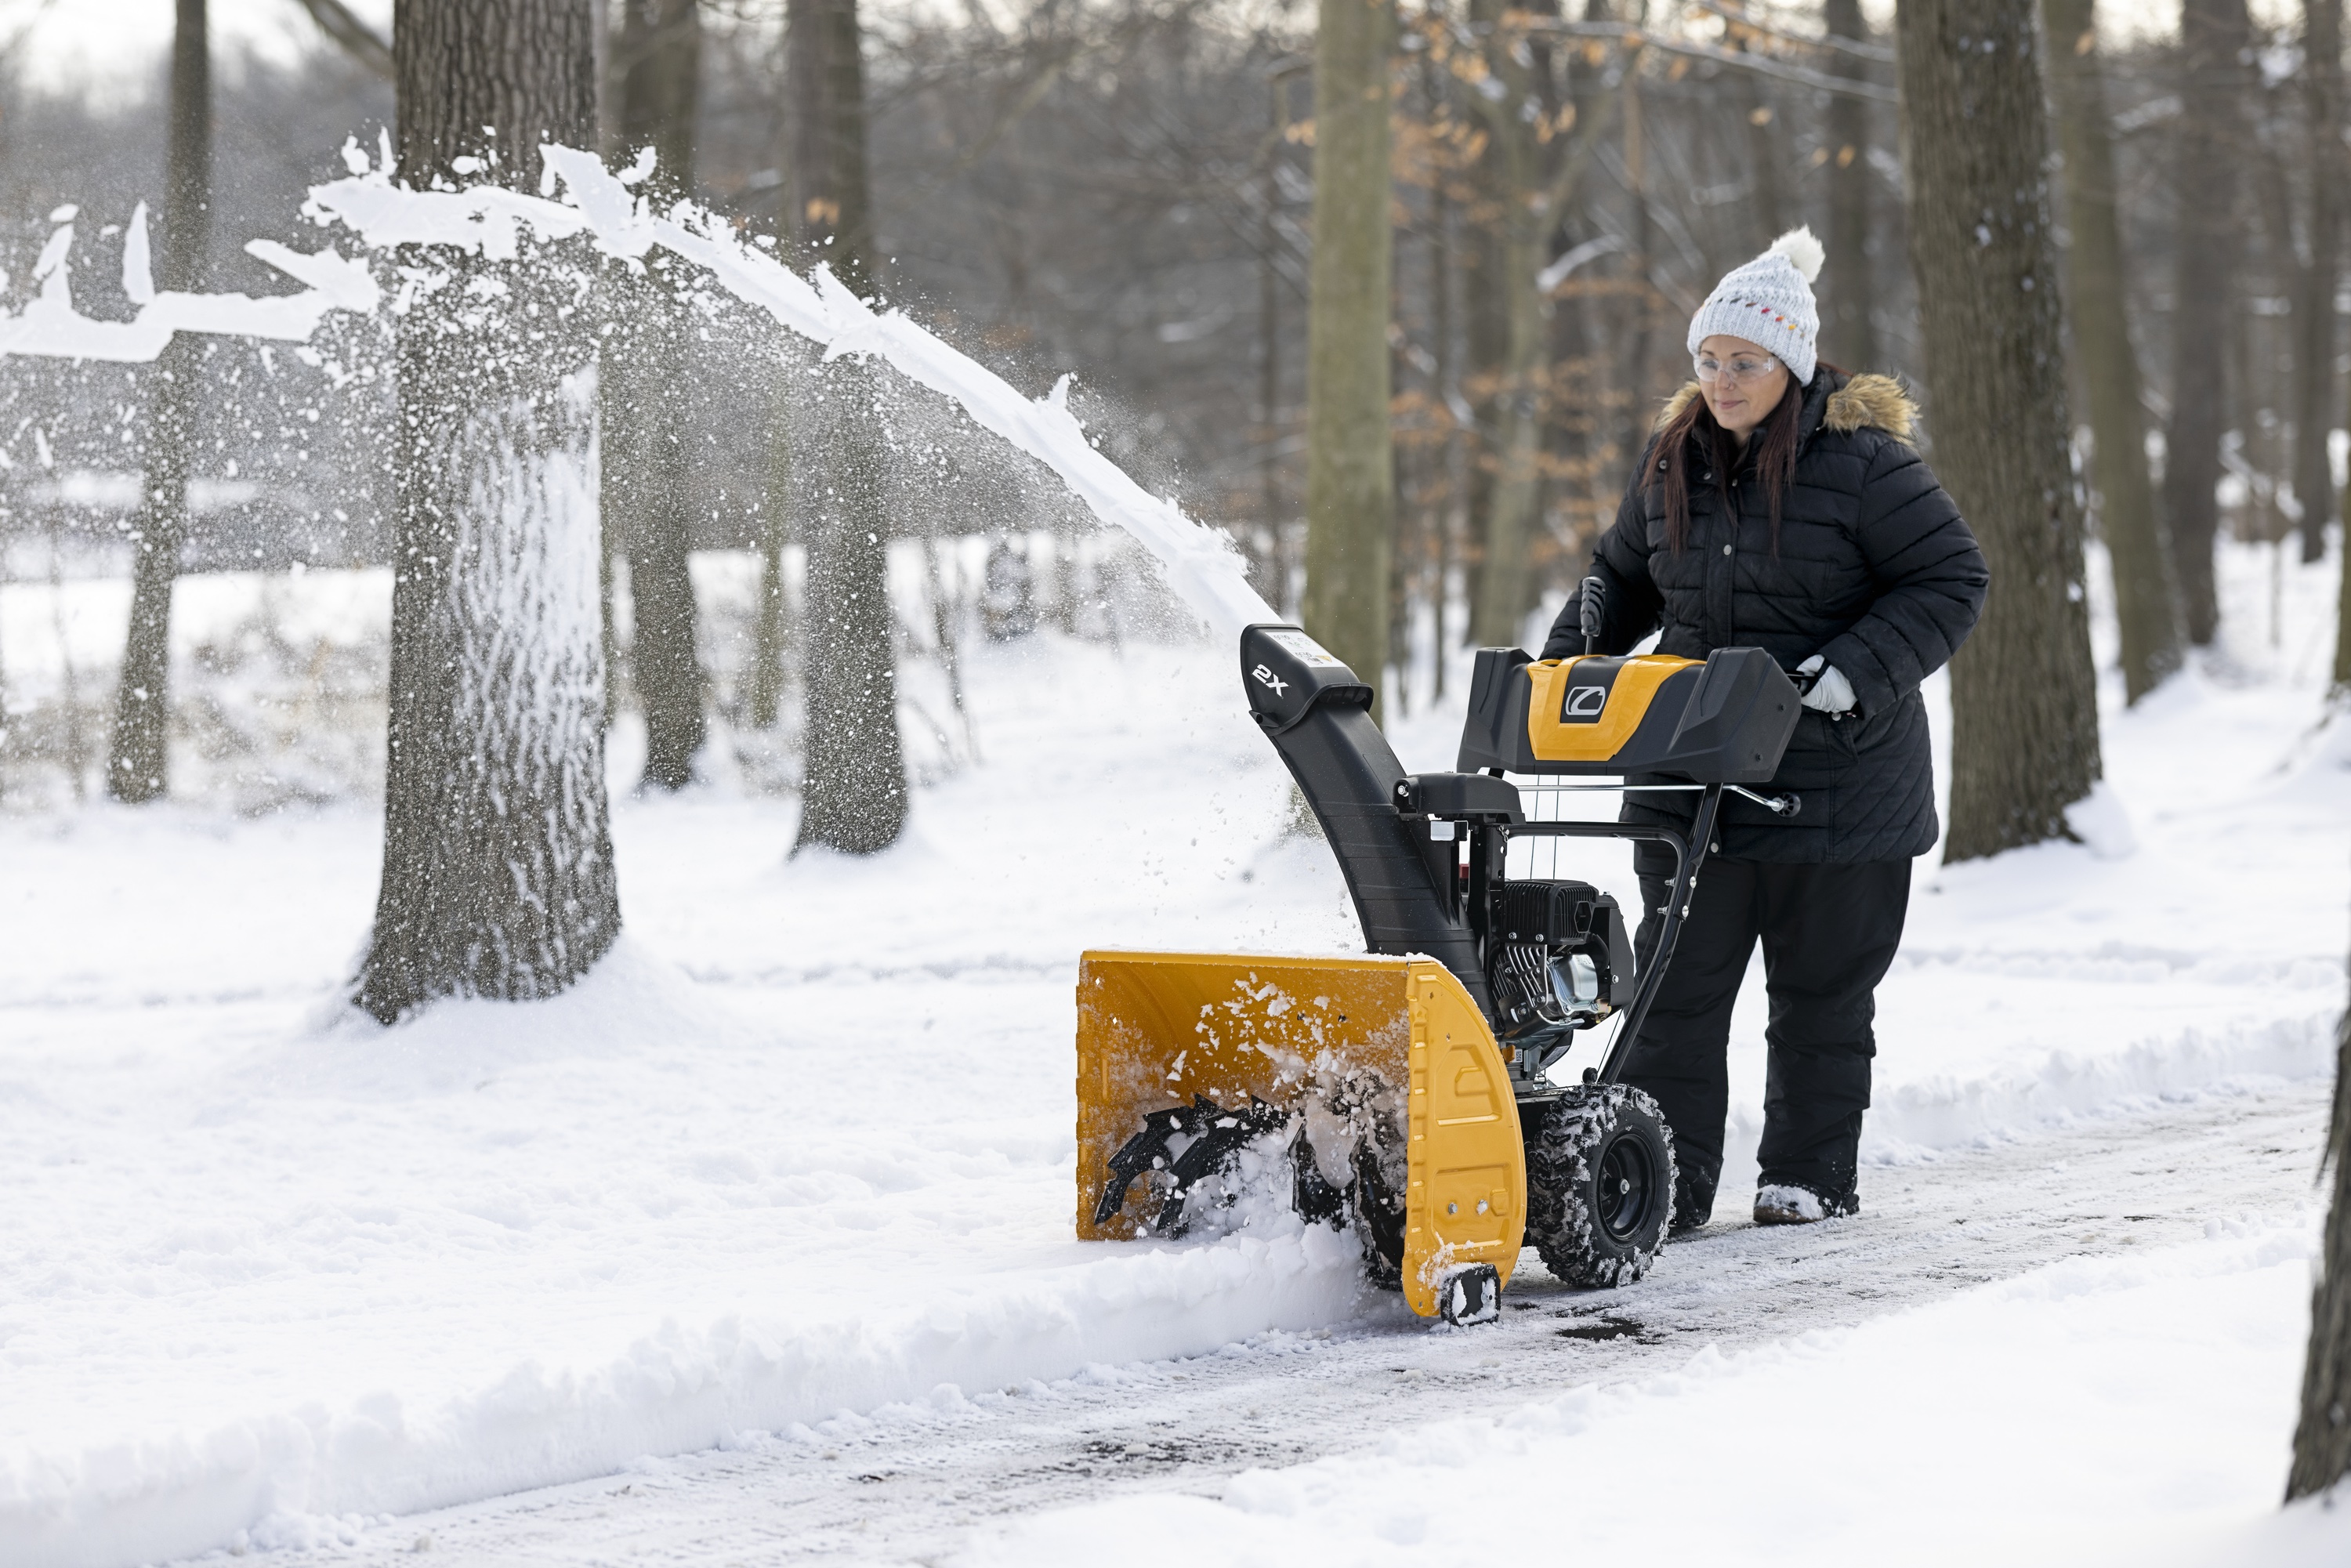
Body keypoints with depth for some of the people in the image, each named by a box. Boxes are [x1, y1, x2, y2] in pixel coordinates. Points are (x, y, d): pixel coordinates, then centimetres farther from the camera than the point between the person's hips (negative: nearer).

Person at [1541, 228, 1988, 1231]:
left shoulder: (1862, 462, -11)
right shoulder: (1674, 460, 7)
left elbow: (1950, 580, -10)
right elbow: (1622, 580, 22)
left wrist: (1859, 670, -21)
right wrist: (1563, 666, 8)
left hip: (1835, 776, -4)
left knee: (1820, 988, 7)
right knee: (1676, 986, -1)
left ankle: (1811, 1174, 18)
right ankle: (1666, 1179, 0)